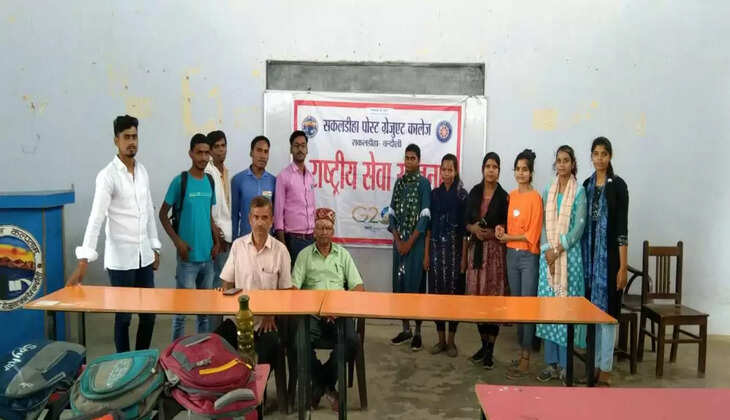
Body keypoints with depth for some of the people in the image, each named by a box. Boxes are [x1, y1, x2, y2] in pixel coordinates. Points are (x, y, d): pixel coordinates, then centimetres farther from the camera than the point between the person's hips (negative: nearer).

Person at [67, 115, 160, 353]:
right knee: (123, 316, 6)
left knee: (149, 313, 12)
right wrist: (83, 261, -28)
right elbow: (96, 218, -22)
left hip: (144, 255, 6)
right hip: (120, 257, -6)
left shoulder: (143, 171, 7)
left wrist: (155, 248, 14)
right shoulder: (107, 176, -13)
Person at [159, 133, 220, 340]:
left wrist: (217, 241, 5)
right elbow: (163, 214, -4)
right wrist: (177, 241, -13)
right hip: (188, 256, -5)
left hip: (207, 255, 6)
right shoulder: (180, 181, -9)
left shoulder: (210, 181, 8)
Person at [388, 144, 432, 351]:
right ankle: (405, 329, 19)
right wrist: (397, 239, -4)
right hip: (399, 240, 5)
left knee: (416, 283, -2)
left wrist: (410, 241, -12)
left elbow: (424, 216, -10)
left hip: (416, 241, -5)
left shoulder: (424, 183, -4)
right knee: (400, 282, 7)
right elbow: (392, 212, 7)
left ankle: (417, 332, 8)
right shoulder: (399, 182, 10)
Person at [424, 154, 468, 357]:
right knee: (436, 291, 5)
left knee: (453, 291, 2)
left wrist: (464, 256, -9)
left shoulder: (462, 195, -2)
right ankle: (441, 339, 17)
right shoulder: (434, 194, 8)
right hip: (436, 247, 3)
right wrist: (426, 253, 4)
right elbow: (429, 225, 8)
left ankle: (451, 340, 13)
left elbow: (464, 227, -4)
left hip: (454, 248, -3)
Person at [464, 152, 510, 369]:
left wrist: (492, 233, -16)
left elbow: (508, 227, -1)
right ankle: (484, 344, 21)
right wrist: (474, 229, -7)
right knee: (477, 297, 6)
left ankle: (490, 350, 5)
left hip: (495, 250, -4)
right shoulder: (474, 192, 9)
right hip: (476, 249, 4)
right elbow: (466, 222, 12)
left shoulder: (503, 196, -3)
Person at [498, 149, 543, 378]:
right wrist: (502, 230, -1)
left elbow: (533, 235, -12)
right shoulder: (511, 195, 10)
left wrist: (507, 237, -7)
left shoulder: (535, 197, -10)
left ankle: (526, 359, 5)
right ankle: (521, 352, 21)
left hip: (529, 257, -6)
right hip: (511, 255, 7)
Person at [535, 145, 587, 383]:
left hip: (570, 254, -4)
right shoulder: (548, 191, 12)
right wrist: (547, 249, -6)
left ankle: (565, 364, 6)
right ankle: (551, 363, 11)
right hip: (548, 254, 4)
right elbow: (543, 223, 8)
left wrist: (559, 249, -13)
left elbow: (579, 225, -7)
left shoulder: (579, 191, 0)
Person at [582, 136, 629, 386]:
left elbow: (622, 227, -9)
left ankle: (606, 370, 7)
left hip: (609, 254, -5)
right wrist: (580, 256, 8)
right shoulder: (587, 185, 10)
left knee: (607, 310, -1)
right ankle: (595, 364, 21)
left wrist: (623, 266, -12)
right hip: (589, 253, 5)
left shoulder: (617, 185, -6)